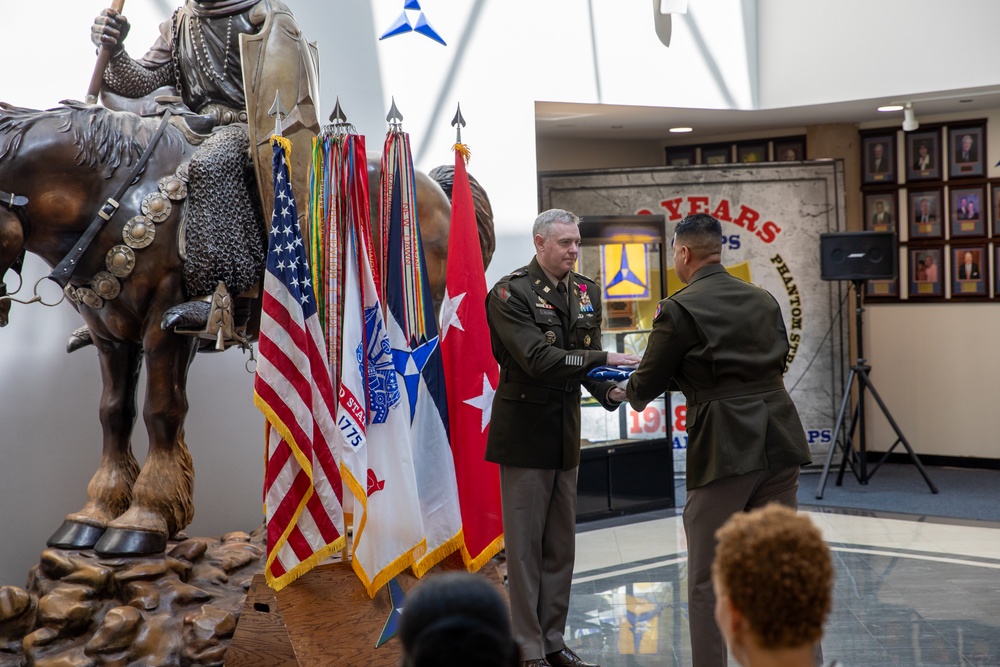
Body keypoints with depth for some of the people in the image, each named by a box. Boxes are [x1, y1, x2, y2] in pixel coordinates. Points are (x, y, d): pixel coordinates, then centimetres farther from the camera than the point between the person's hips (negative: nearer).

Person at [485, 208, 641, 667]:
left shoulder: (585, 292, 9)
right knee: (525, 543, 1)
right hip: (525, 434, -7)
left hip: (566, 433, 7)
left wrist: (609, 392, -12)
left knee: (561, 543, 13)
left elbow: (586, 360, 8)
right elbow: (537, 358, -23)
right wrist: (603, 359, -24)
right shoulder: (510, 293, -13)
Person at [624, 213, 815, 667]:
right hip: (778, 442, 6)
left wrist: (629, 393, 25)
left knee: (706, 578, 5)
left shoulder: (679, 310, -6)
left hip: (724, 450, -6)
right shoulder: (764, 300, 12)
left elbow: (646, 386, 0)